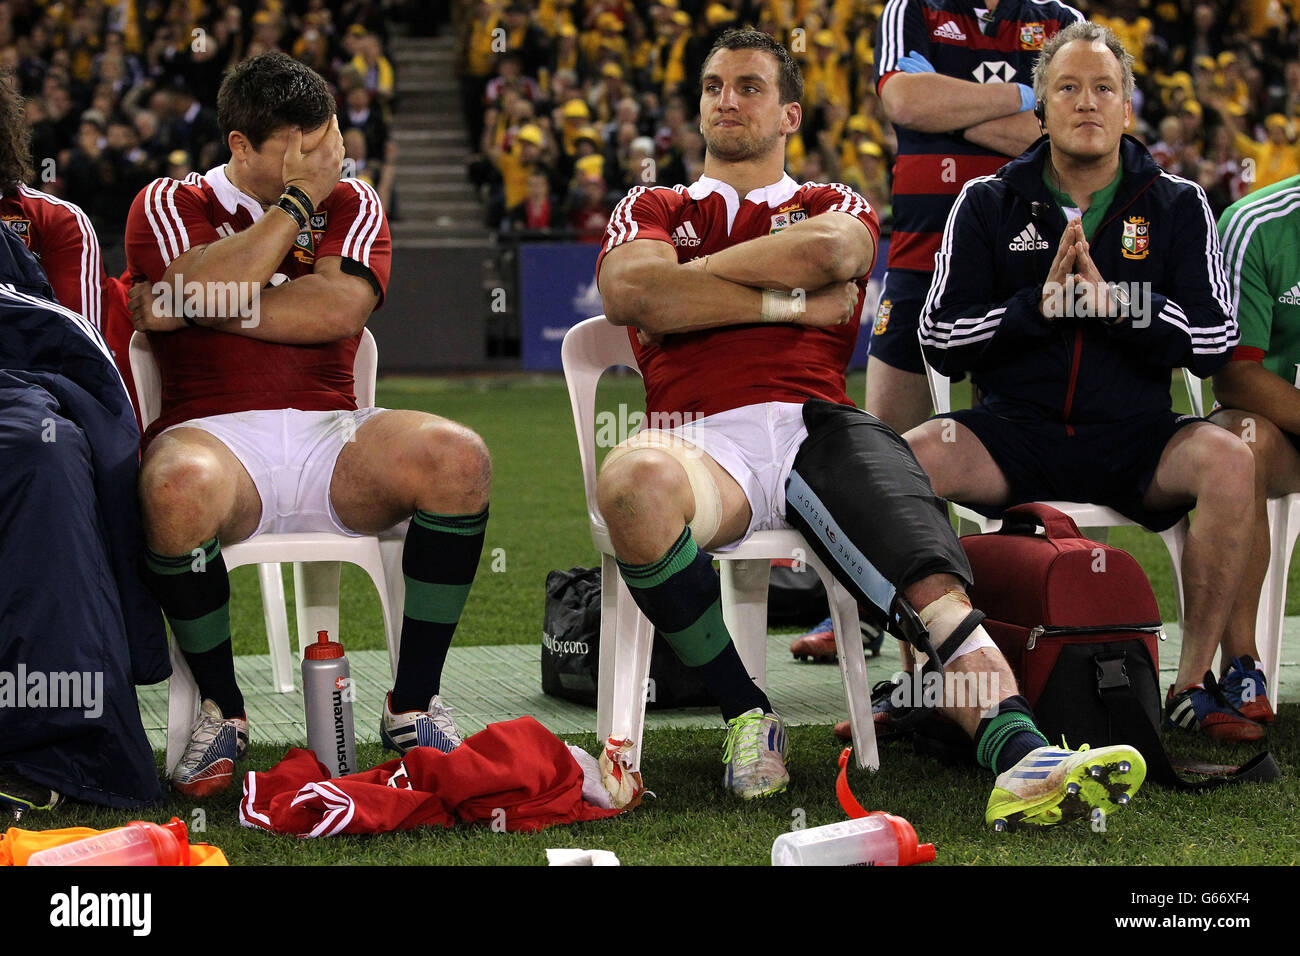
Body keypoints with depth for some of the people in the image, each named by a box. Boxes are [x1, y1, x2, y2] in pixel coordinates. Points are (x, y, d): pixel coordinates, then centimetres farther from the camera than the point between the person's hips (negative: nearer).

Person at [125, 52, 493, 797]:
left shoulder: (352, 204, 15)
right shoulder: (169, 205, 10)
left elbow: (341, 309, -5)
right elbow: (202, 288, -12)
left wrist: (206, 308, -5)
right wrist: (297, 202, -4)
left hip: (330, 435, 3)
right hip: (215, 434, -2)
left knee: (459, 458, -26)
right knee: (177, 488, -39)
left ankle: (414, 707, -15)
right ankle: (222, 709, -15)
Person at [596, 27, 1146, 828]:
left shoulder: (834, 205, 27)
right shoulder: (651, 208, 27)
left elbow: (830, 251, -1)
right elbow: (630, 291, 2)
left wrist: (691, 272, 6)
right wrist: (789, 301, 2)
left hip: (816, 426, 1)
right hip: (702, 440, -1)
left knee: (934, 586, -29)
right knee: (635, 482, -39)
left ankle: (1020, 758, -50)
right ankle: (745, 710, -20)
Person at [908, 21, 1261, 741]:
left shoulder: (1177, 207, 8)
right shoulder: (988, 204, 8)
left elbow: (1214, 343, -1)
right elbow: (940, 341, 2)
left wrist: (1112, 301, -16)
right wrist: (1038, 305, -13)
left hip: (1136, 439, 0)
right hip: (1014, 432, 0)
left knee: (1229, 464, -31)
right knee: (906, 459, -29)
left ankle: (1193, 684, -17)